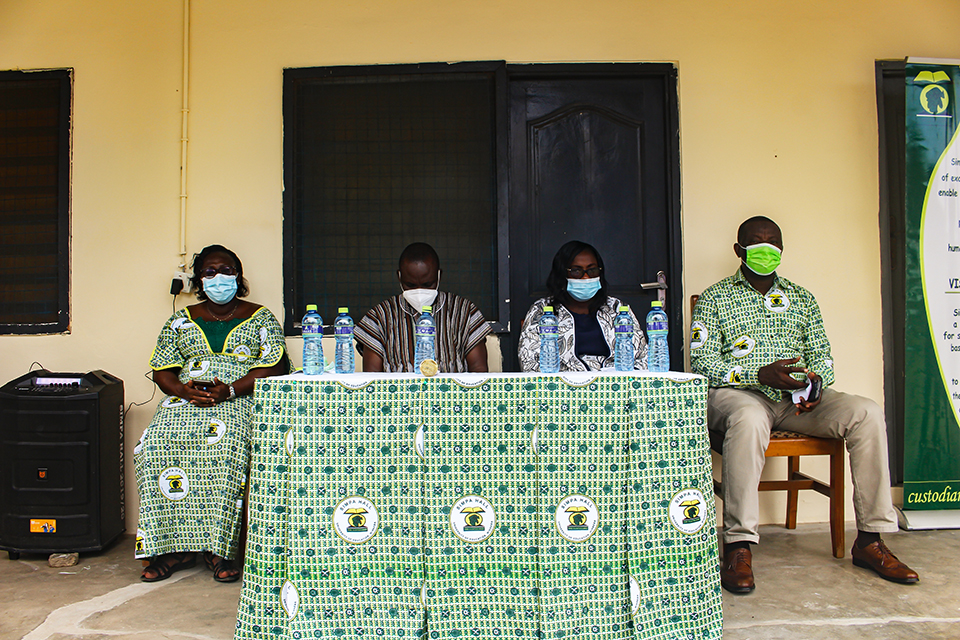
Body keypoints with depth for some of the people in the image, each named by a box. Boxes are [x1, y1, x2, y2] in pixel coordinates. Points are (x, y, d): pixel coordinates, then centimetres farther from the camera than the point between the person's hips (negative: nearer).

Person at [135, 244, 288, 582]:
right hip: (185, 400, 4)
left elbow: (273, 367, -2)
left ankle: (217, 547, -26)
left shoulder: (260, 318, 10)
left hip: (241, 401, -3)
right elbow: (162, 370, 13)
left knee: (225, 442, -36)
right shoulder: (181, 321, 19)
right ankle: (174, 546, -18)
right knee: (154, 445, -26)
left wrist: (228, 391, -16)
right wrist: (185, 390, -10)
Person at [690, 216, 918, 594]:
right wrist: (761, 374, -18)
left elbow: (822, 355, 18)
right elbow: (702, 362, -4)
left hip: (797, 398, 5)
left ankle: (870, 541, -12)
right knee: (748, 419, -40)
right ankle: (738, 546, -34)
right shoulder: (715, 299, 7)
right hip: (738, 393, -4)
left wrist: (816, 382, -8)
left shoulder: (801, 298, 22)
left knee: (867, 413, -20)